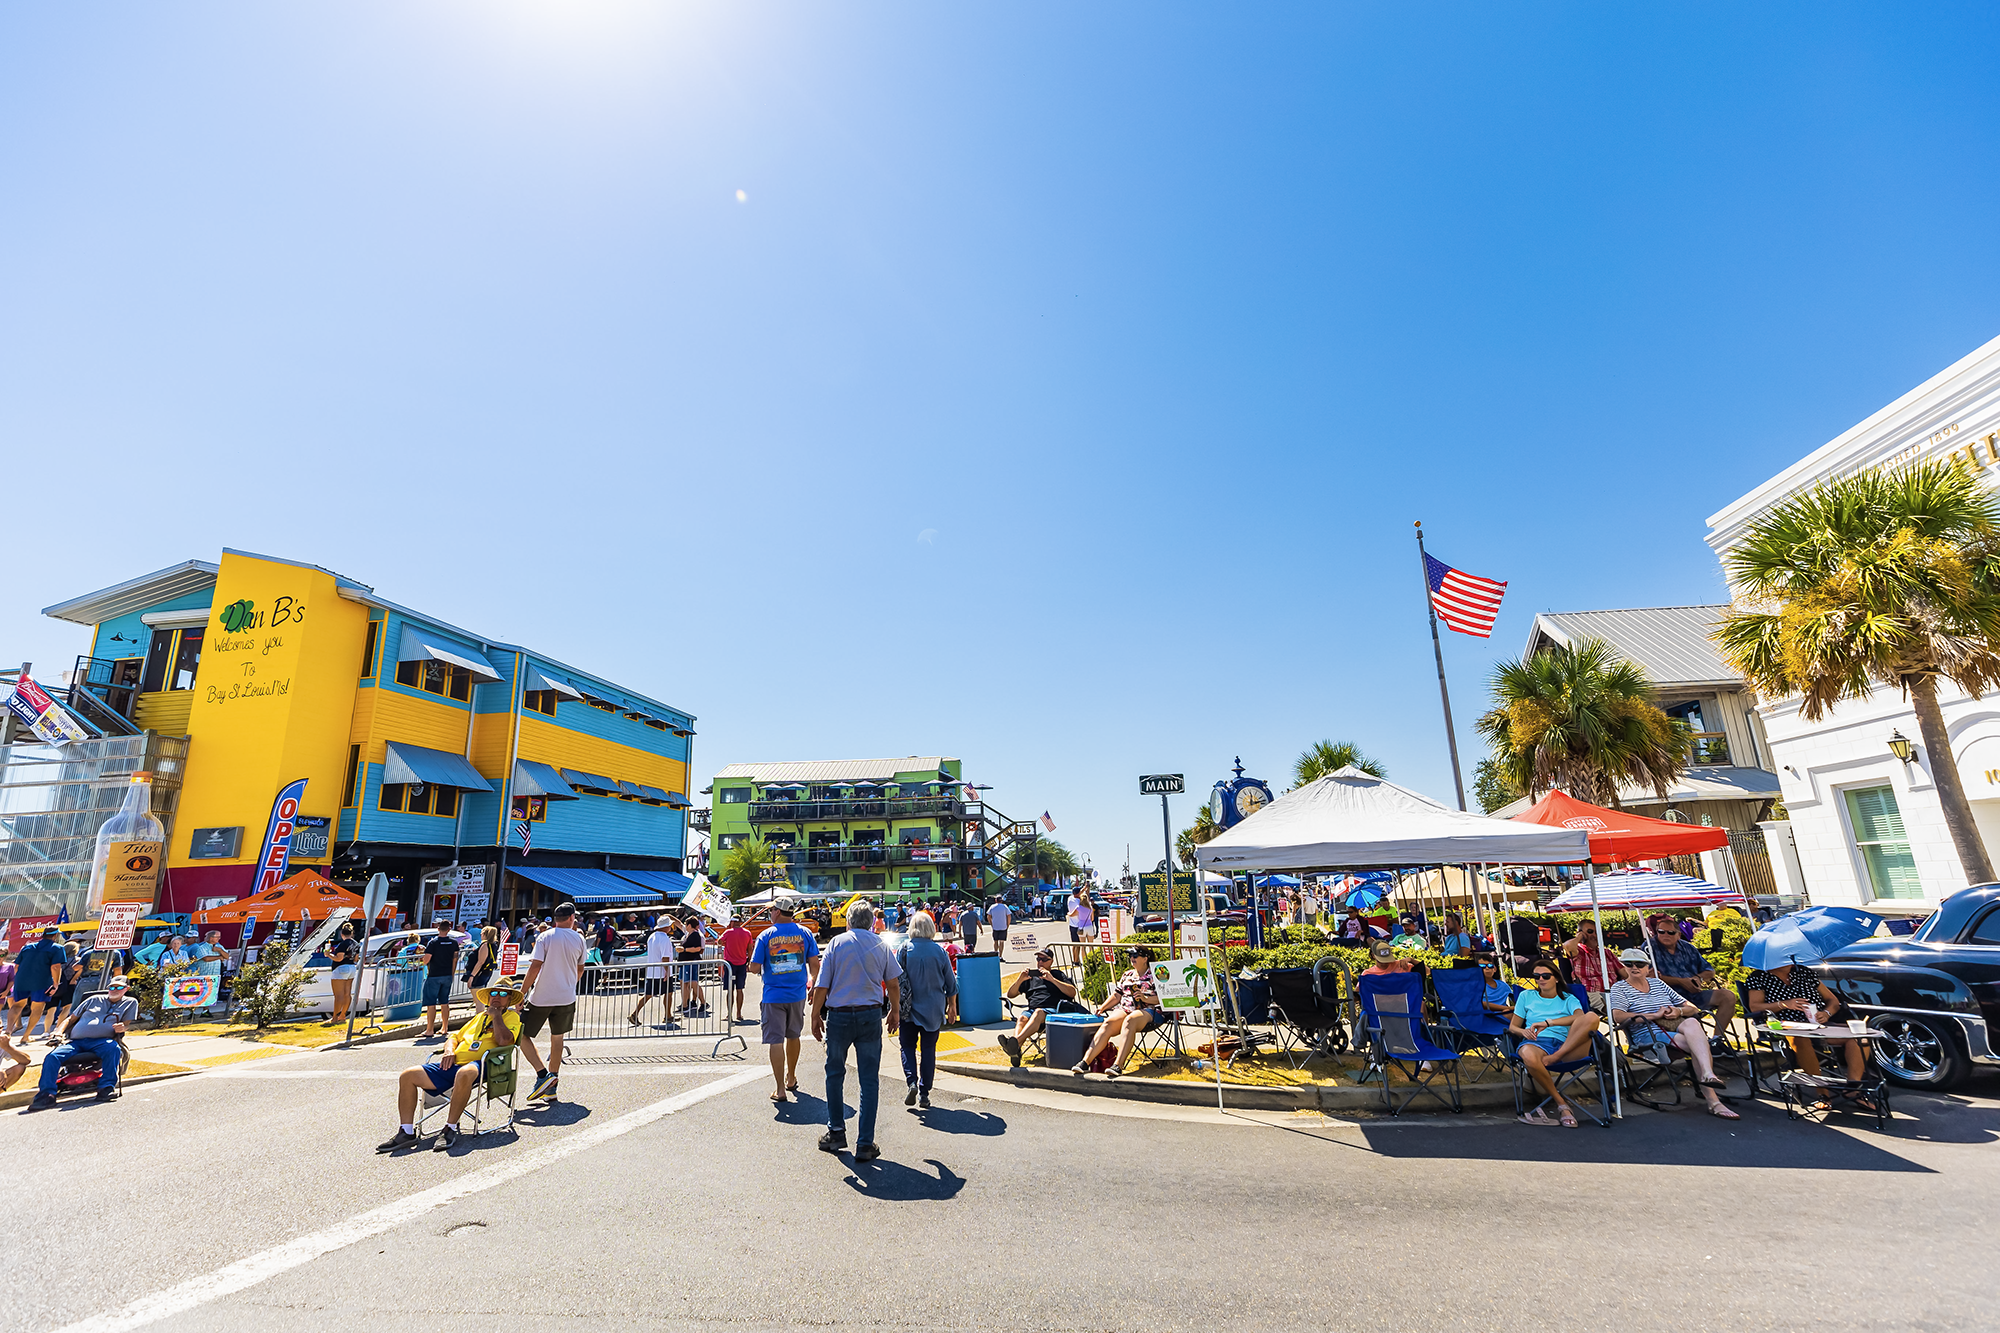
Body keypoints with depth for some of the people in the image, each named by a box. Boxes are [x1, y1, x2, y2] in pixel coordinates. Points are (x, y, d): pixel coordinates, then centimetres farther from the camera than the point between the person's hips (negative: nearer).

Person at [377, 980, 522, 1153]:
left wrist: (496, 1015, -2)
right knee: (408, 1075, -7)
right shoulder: (480, 1016, 32)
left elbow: (504, 1040, -11)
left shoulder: (512, 1016, 9)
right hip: (454, 1063, 8)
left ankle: (451, 1129, -25)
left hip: (478, 1064, -8)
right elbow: (456, 1036, 32)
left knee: (464, 1074, -42)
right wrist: (449, 1051, 10)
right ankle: (407, 1132, -3)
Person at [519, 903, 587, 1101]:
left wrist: (522, 992, -8)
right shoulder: (578, 939, 4)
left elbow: (535, 967, -14)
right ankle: (551, 1088, 17)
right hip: (566, 997, 4)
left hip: (541, 997, -3)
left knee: (522, 1035, 9)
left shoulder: (545, 937, -6)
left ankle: (543, 1074, -6)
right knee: (557, 1039, 14)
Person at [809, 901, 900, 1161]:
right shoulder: (881, 945, 2)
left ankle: (836, 1132, 27)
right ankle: (865, 1144, 8)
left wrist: (816, 1016, 6)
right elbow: (893, 985, 7)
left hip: (838, 1016, 0)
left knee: (835, 1074, 18)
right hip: (870, 1015, 1)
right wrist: (895, 1011, 22)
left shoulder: (836, 944, -3)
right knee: (869, 1079, 6)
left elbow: (821, 986, -5)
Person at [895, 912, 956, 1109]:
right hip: (933, 1011, 1)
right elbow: (951, 985, 0)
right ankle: (924, 1093, 11)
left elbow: (895, 981, -4)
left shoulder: (904, 950, -8)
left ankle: (912, 1081, -7)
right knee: (928, 1049, 10)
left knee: (908, 1047, 13)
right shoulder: (939, 952, -7)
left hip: (909, 1010, -1)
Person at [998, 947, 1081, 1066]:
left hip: (1053, 1010, -3)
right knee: (1022, 1018, -32)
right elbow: (1010, 995, 24)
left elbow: (1072, 993, 5)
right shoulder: (1030, 977, 31)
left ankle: (1016, 1041, -61)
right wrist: (1020, 979, 4)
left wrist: (1052, 979, -6)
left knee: (1038, 1012, -38)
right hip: (1032, 1010, 3)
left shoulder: (1058, 975, 24)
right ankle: (1015, 1051, -59)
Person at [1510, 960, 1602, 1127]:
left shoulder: (1568, 999, 20)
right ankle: (1562, 1104, -19)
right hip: (1536, 1043, 0)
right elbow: (1513, 1027, 20)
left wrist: (1549, 1022, -16)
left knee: (1591, 1017, -26)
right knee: (1528, 1055, -42)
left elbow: (1580, 1017, -5)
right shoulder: (1526, 996, 24)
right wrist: (1524, 1031, -5)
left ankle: (1551, 1059, -29)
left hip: (1566, 1046, 1)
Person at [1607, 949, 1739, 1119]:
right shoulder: (1619, 988, 7)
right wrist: (1654, 1015, -12)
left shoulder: (1658, 983, 24)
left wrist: (1679, 1011, -2)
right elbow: (1618, 1016, -11)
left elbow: (1693, 1009, 23)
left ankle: (1707, 1075, -45)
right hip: (1648, 1034, -4)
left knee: (1692, 1023, -33)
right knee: (1699, 1046, -30)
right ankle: (1713, 1102, -34)